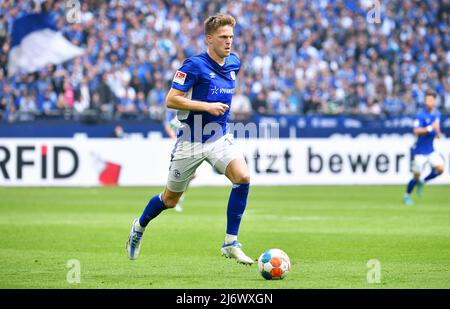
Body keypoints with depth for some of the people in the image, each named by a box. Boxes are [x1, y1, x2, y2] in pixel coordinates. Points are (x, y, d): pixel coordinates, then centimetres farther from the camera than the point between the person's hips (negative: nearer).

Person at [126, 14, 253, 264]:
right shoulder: (194, 65, -16)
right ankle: (140, 226, 42)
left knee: (243, 177, -23)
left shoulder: (234, 63, 4)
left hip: (220, 137, 4)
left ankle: (231, 244, -14)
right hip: (191, 140, -4)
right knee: (171, 199, 10)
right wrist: (207, 106, -24)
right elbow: (171, 100, -19)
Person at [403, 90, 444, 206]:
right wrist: (430, 128, -35)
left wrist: (438, 133, 0)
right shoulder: (421, 115, -17)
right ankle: (407, 196, 24)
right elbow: (416, 131, -27)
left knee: (440, 169, -14)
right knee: (416, 176, -1)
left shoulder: (437, 114, 4)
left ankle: (422, 182, 12)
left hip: (431, 150, 5)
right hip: (420, 150, -5)